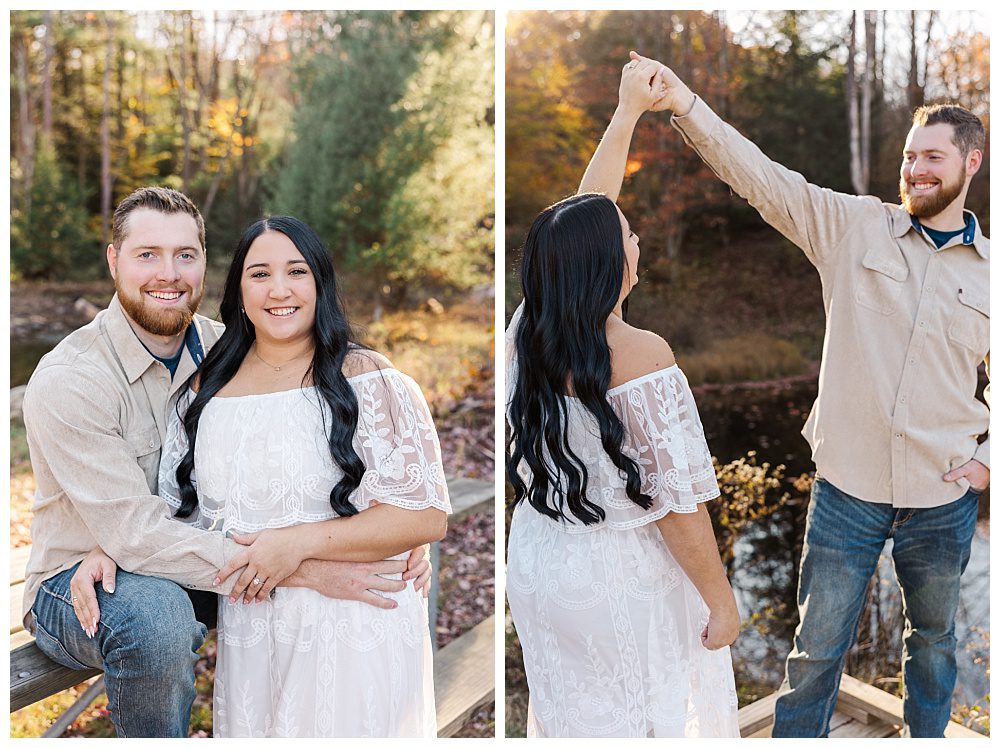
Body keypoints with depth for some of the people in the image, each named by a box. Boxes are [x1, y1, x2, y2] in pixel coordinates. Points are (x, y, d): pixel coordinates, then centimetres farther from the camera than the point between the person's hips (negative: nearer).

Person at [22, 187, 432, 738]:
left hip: (191, 561, 5)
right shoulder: (65, 381, -21)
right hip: (76, 586, -4)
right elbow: (135, 533, -28)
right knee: (159, 612, -38)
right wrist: (302, 570, -35)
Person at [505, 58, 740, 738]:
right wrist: (721, 600, -9)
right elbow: (679, 504, -23)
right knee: (641, 712, 16)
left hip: (537, 562, 6)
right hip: (621, 578, -6)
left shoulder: (528, 330, -8)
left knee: (569, 707, 25)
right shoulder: (642, 357, -26)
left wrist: (630, 109, 13)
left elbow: (584, 211, 4)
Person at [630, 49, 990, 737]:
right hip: (848, 489, -2)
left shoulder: (989, 270, 3)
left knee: (934, 639, 22)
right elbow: (761, 177, -11)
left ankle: (928, 737, 44)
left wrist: (988, 458, 0)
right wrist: (682, 101, -21)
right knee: (817, 649, 8)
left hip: (944, 501, 2)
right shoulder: (853, 227, -2)